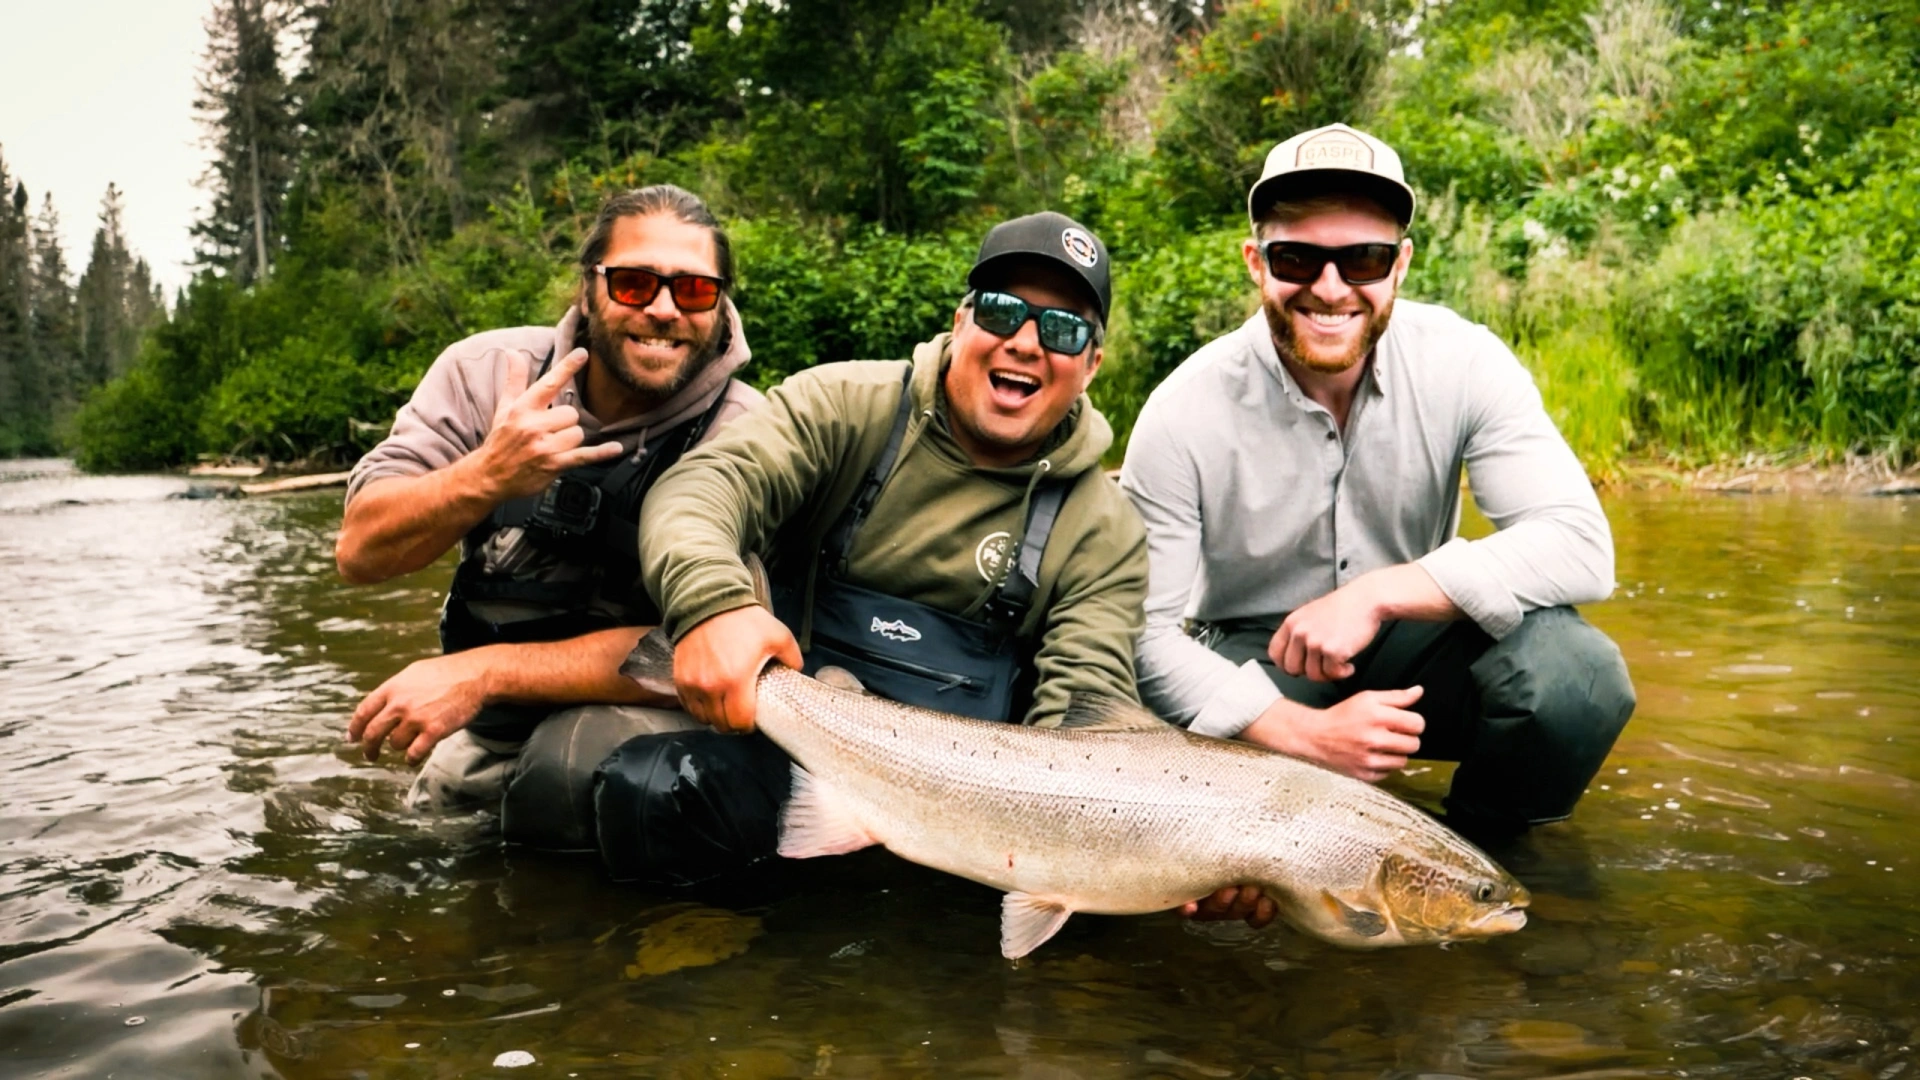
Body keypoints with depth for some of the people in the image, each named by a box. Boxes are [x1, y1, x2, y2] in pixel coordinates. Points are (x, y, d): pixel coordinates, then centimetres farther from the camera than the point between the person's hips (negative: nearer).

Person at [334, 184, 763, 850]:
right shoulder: (488, 371, -7)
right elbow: (360, 553, -11)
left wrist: (483, 671, -28)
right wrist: (486, 475, -31)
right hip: (478, 733, 5)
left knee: (574, 766, -32)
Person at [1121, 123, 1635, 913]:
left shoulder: (1462, 363, -14)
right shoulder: (1186, 412, -18)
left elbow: (1580, 546, -21)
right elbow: (1145, 632, -19)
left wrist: (1378, 593, -32)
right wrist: (1307, 733, -31)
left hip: (1410, 647, 1)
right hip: (1252, 666, 0)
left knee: (1576, 672, -29)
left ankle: (1477, 851, 2)